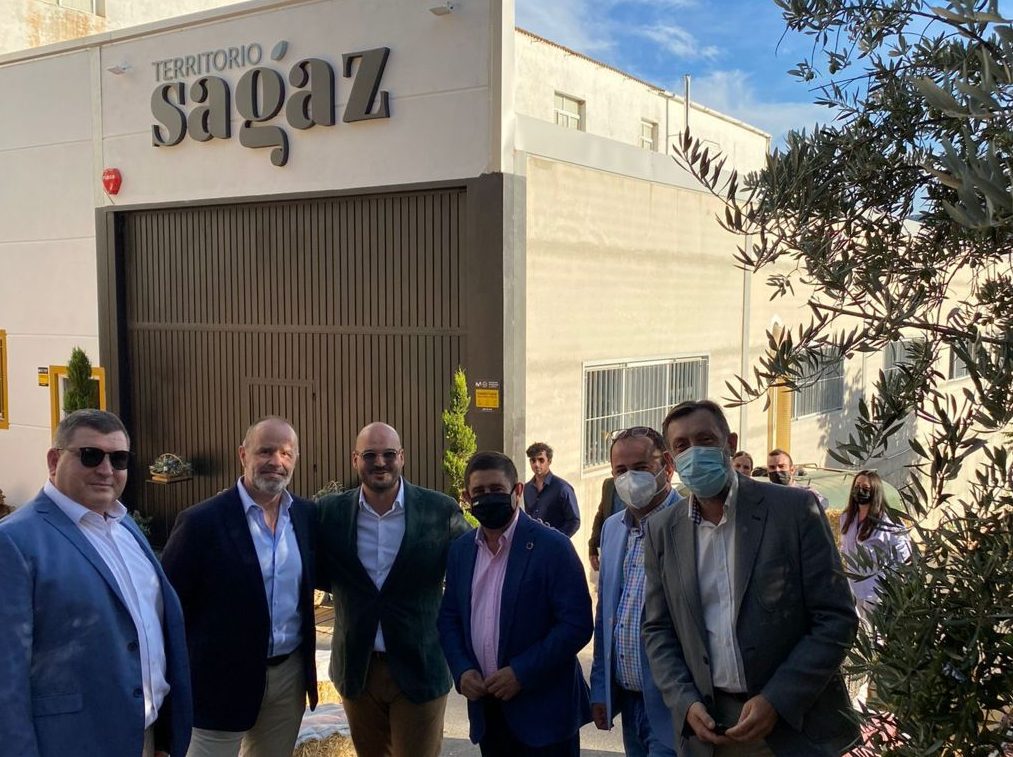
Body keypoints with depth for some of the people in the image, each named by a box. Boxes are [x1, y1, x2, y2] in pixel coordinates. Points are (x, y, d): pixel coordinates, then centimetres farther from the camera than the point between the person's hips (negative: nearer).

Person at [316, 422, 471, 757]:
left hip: (420, 668, -2)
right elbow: (318, 574, 9)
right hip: (356, 669, 3)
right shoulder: (330, 512, -3)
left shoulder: (441, 510, -9)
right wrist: (352, 590, -6)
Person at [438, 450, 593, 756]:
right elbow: (449, 617, 13)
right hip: (485, 705, 5)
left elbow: (576, 625, -14)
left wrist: (521, 673, -17)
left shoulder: (552, 547, -11)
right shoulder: (460, 550, 6)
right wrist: (461, 670, -3)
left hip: (543, 708, -5)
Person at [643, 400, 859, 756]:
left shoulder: (794, 509, -8)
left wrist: (777, 700, -15)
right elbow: (658, 630, 7)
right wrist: (686, 703, -8)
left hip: (795, 723, -2)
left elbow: (836, 618, -8)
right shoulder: (662, 531, 2)